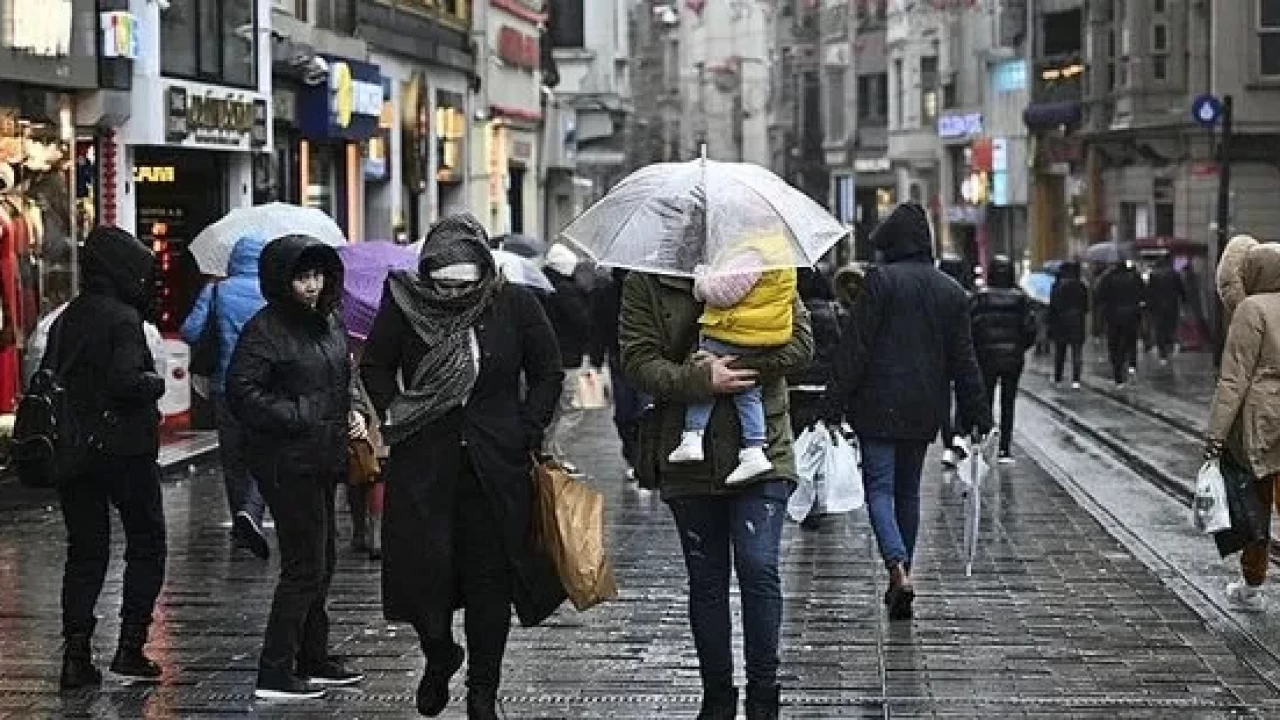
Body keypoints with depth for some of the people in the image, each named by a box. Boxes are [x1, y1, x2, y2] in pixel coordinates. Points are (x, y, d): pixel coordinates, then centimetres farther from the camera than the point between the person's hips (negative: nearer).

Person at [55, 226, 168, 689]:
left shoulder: (65, 321, 10)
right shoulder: (122, 319, -13)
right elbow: (125, 381, -23)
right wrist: (156, 383, -5)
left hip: (72, 451, 6)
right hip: (124, 450, -6)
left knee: (85, 551, 10)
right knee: (146, 544, 9)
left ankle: (76, 655, 3)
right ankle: (130, 649, 4)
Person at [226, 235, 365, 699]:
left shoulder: (329, 321, 11)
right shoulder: (266, 329, -15)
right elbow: (242, 393, -20)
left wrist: (352, 414, 7)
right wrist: (299, 417, -21)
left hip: (323, 460, 9)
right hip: (287, 463, -9)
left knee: (322, 560, 17)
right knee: (305, 566, -7)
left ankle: (313, 660, 30)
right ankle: (274, 675, -2)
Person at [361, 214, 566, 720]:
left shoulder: (515, 306, -3)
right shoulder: (403, 305, -4)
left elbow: (547, 374, 8)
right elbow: (375, 367, 10)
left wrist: (527, 433, 0)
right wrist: (393, 419, 1)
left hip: (496, 468, 0)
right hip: (422, 464, 0)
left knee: (489, 579, 3)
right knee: (423, 569, 0)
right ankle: (438, 657, 31)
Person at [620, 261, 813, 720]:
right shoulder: (645, 285, 3)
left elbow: (800, 343, -5)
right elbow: (638, 360, -7)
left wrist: (732, 367, -17)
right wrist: (703, 381, -22)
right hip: (687, 460, 1)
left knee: (760, 570, -9)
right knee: (705, 581, 10)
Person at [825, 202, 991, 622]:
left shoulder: (881, 281, -9)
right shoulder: (952, 291, 8)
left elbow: (855, 348, -11)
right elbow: (963, 360, 9)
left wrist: (836, 405, -9)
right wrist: (978, 416, 14)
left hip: (879, 406, -5)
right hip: (925, 411, 5)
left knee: (879, 488, -4)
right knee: (909, 490, 15)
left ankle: (898, 567, -25)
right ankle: (901, 575, 20)